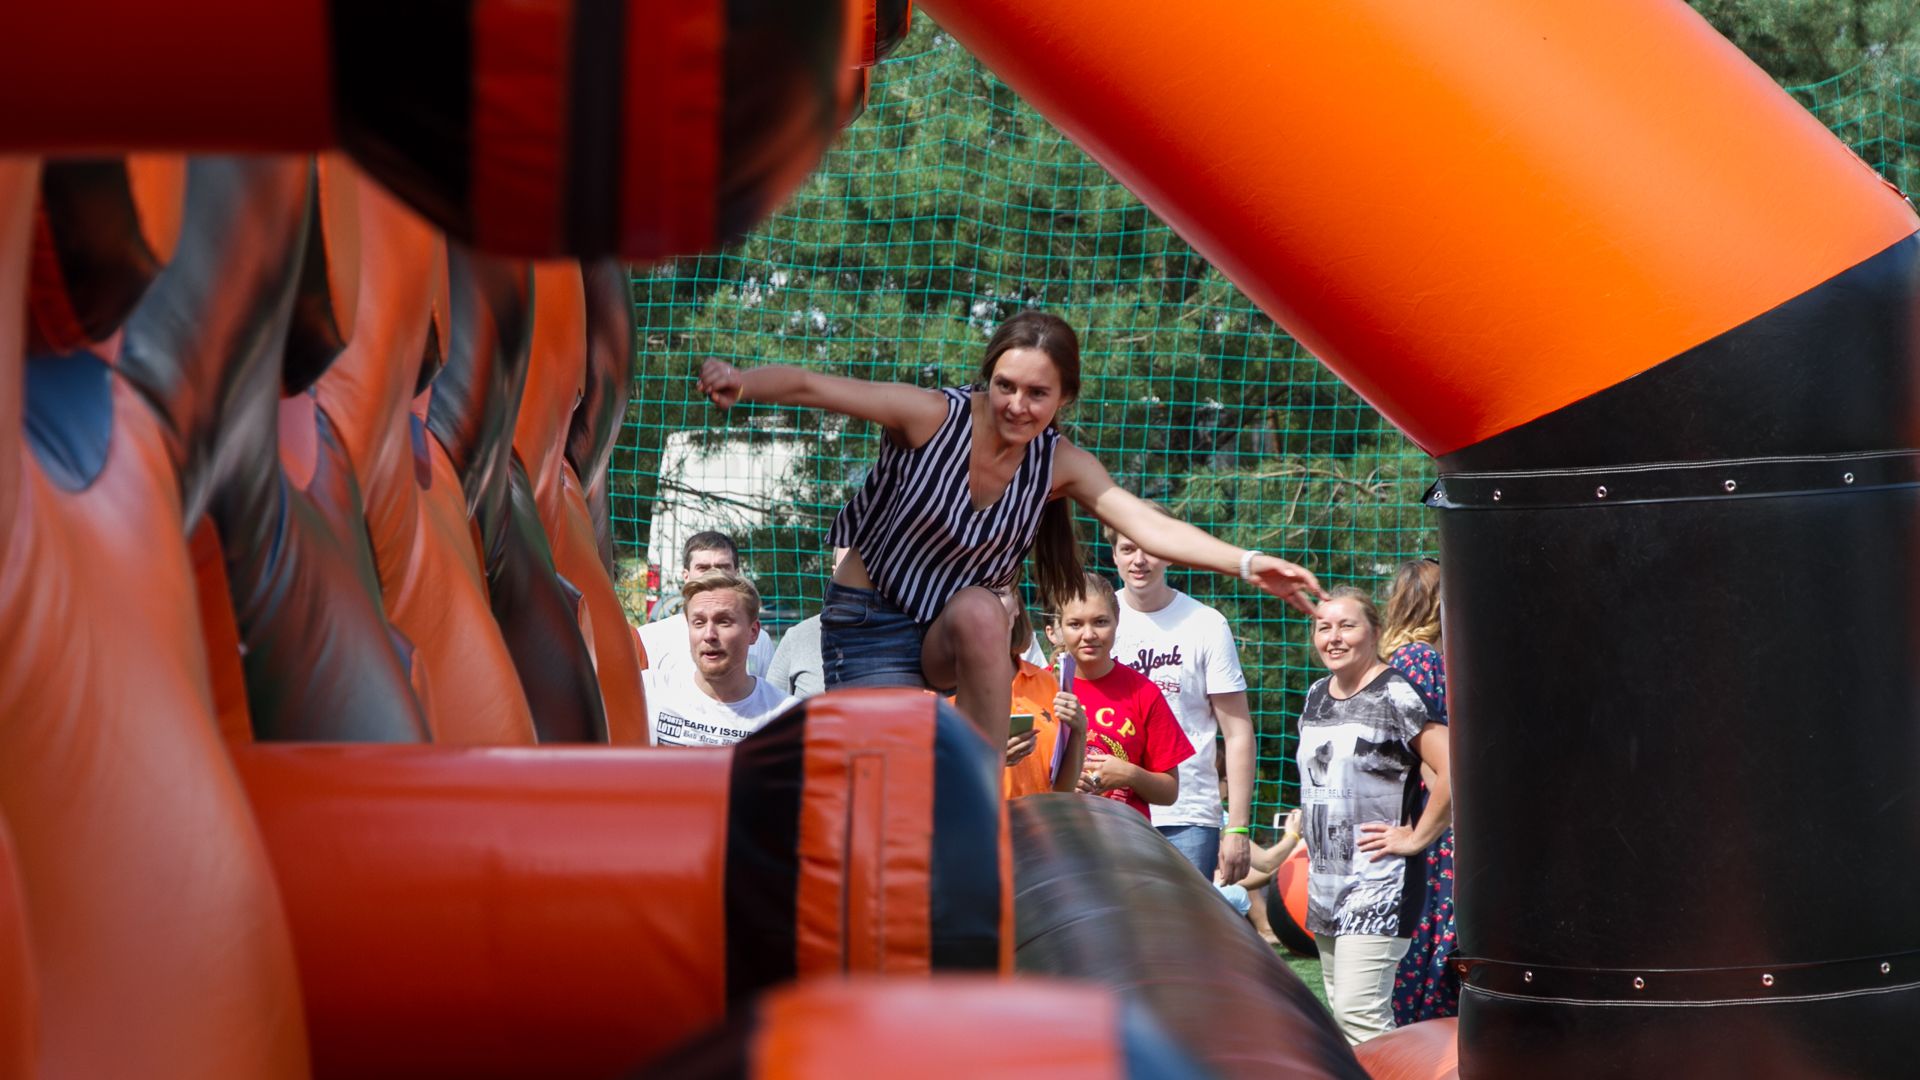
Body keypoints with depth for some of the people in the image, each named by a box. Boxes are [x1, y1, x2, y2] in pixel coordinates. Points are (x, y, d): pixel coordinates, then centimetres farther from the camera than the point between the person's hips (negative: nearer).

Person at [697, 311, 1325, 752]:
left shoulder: (1062, 466, -9)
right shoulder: (932, 417, -18)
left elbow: (1149, 526, -19)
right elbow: (810, 388, -26)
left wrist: (1248, 564, -34)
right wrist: (739, 382, -46)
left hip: (950, 635, 2)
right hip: (869, 622, -2)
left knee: (980, 611, -34)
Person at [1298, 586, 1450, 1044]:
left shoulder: (1394, 695, -12)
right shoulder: (1317, 694, 13)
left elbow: (1454, 770, -22)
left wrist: (1415, 837, -15)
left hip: (1378, 883, -9)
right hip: (1326, 882, 9)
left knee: (1359, 1013, -16)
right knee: (1342, 1013, 10)